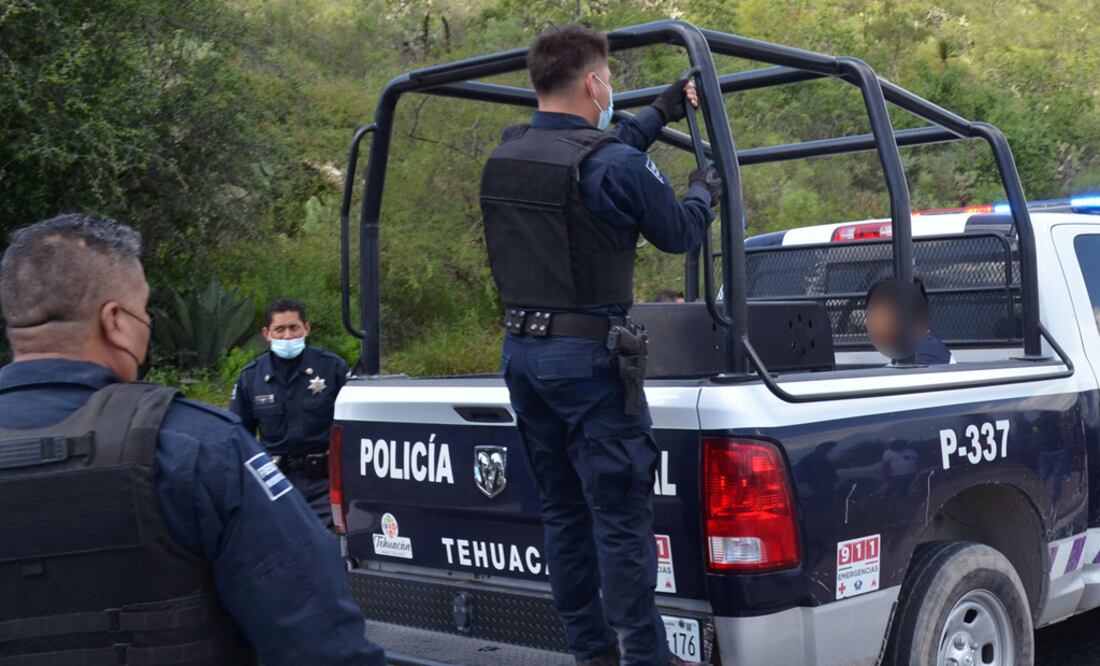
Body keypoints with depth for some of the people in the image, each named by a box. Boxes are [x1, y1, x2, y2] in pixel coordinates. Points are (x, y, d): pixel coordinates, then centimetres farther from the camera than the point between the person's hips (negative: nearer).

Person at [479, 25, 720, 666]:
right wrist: (706, 189, 18)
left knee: (563, 510, 15)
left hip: (521, 349, 8)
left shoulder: (505, 155, 8)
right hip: (588, 356, -8)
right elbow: (679, 232, -2)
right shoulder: (614, 165, -15)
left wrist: (661, 113, 31)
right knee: (621, 517, -1)